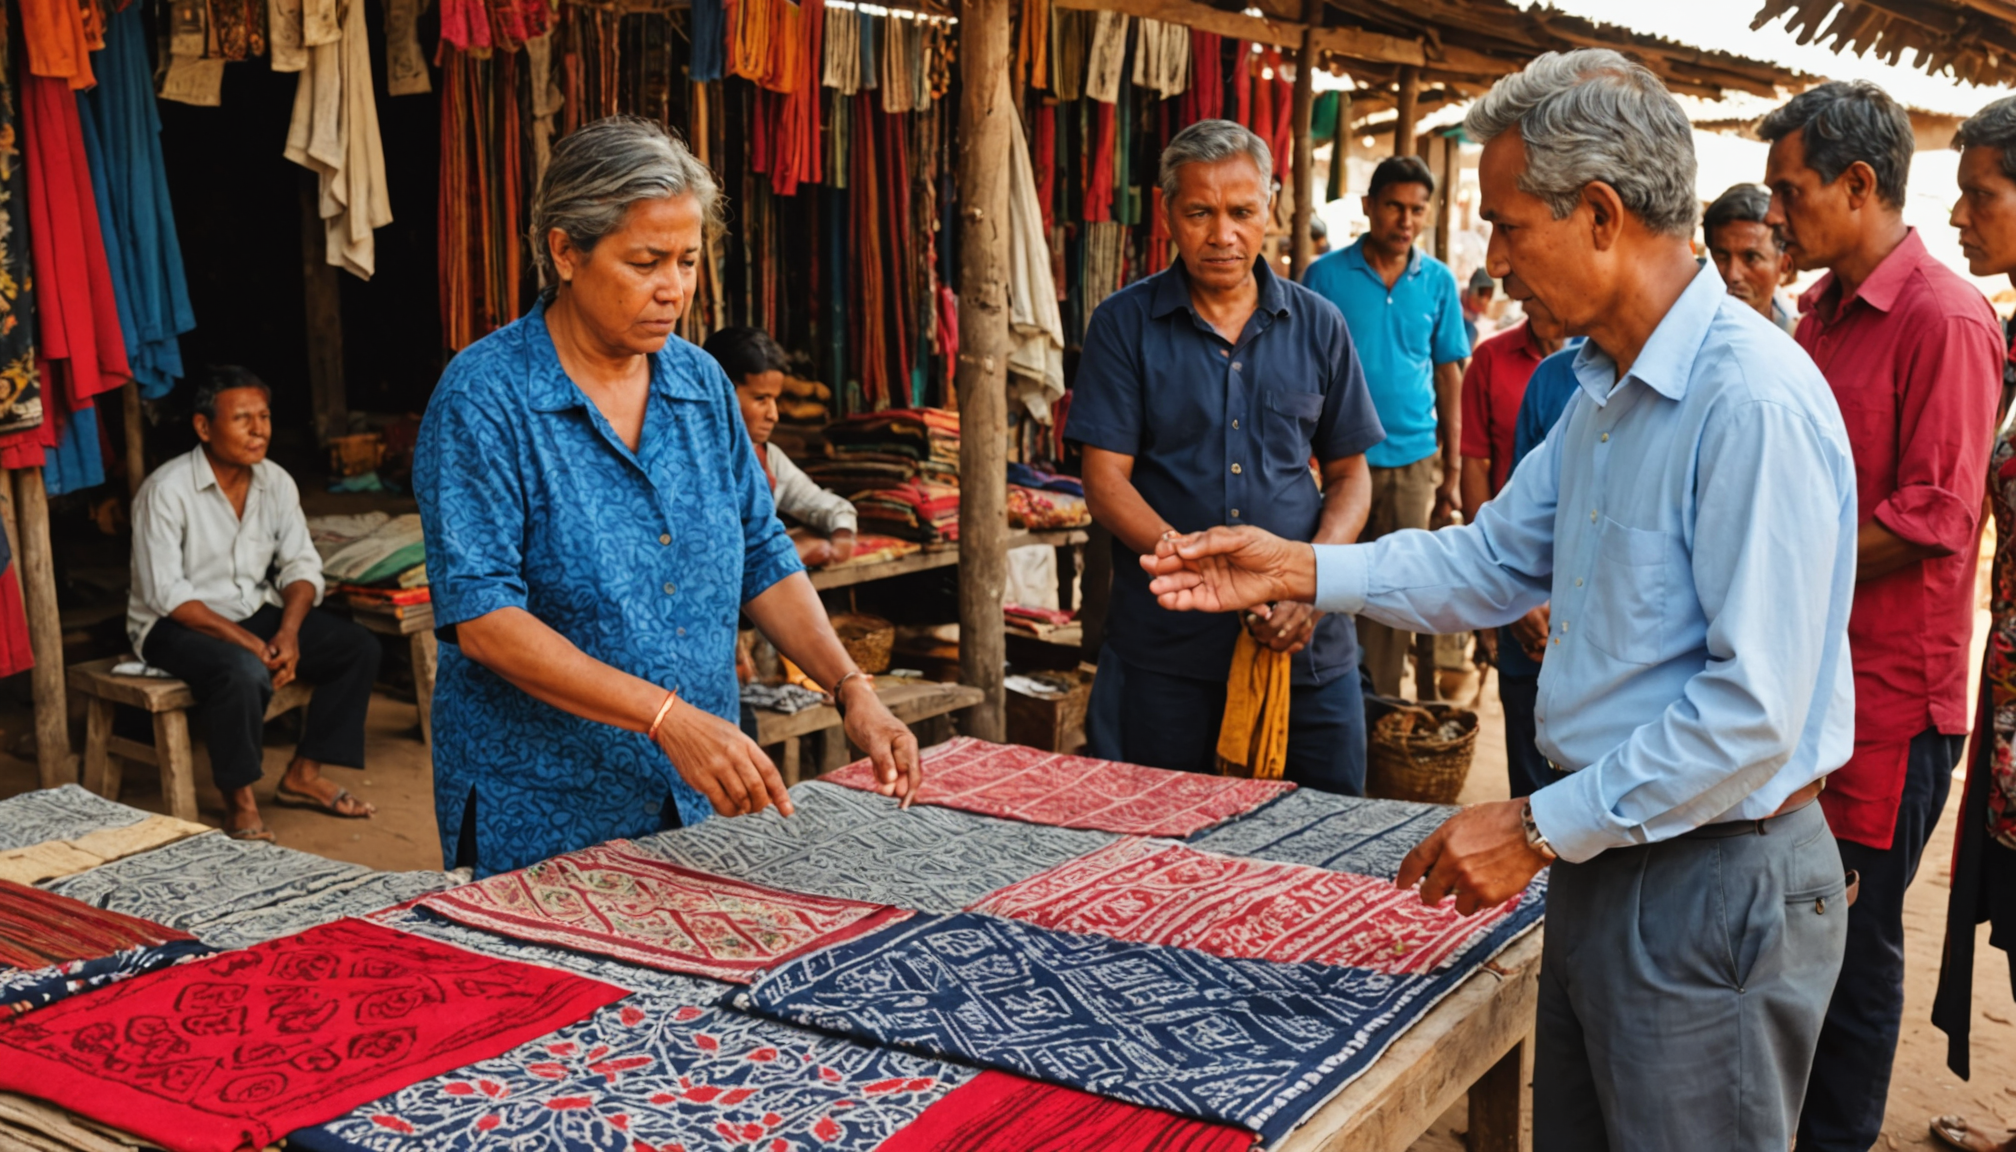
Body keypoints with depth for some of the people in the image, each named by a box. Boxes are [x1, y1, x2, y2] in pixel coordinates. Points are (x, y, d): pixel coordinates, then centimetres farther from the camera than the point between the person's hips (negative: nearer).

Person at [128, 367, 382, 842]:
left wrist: (289, 631, -17)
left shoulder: (275, 482, 0)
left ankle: (304, 774, 2)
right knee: (244, 673, -37)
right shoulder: (166, 491, -18)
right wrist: (248, 642, -28)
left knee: (359, 646, -9)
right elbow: (166, 593, -21)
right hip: (175, 624, -7)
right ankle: (239, 799, -14)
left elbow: (301, 565, 2)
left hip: (255, 611, 7)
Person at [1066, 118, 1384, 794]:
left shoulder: (1317, 326, 8)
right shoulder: (1125, 325, 0)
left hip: (1308, 645, 2)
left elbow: (1349, 474, 11)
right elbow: (1106, 483, -5)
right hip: (1165, 650, -2)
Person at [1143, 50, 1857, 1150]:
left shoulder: (1753, 403, -23)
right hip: (1607, 855, 9)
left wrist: (1539, 827, -21)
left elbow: (1755, 708, -26)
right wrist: (1302, 570, 6)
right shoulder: (1606, 389, 10)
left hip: (1714, 886, -9)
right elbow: (1497, 559, 17)